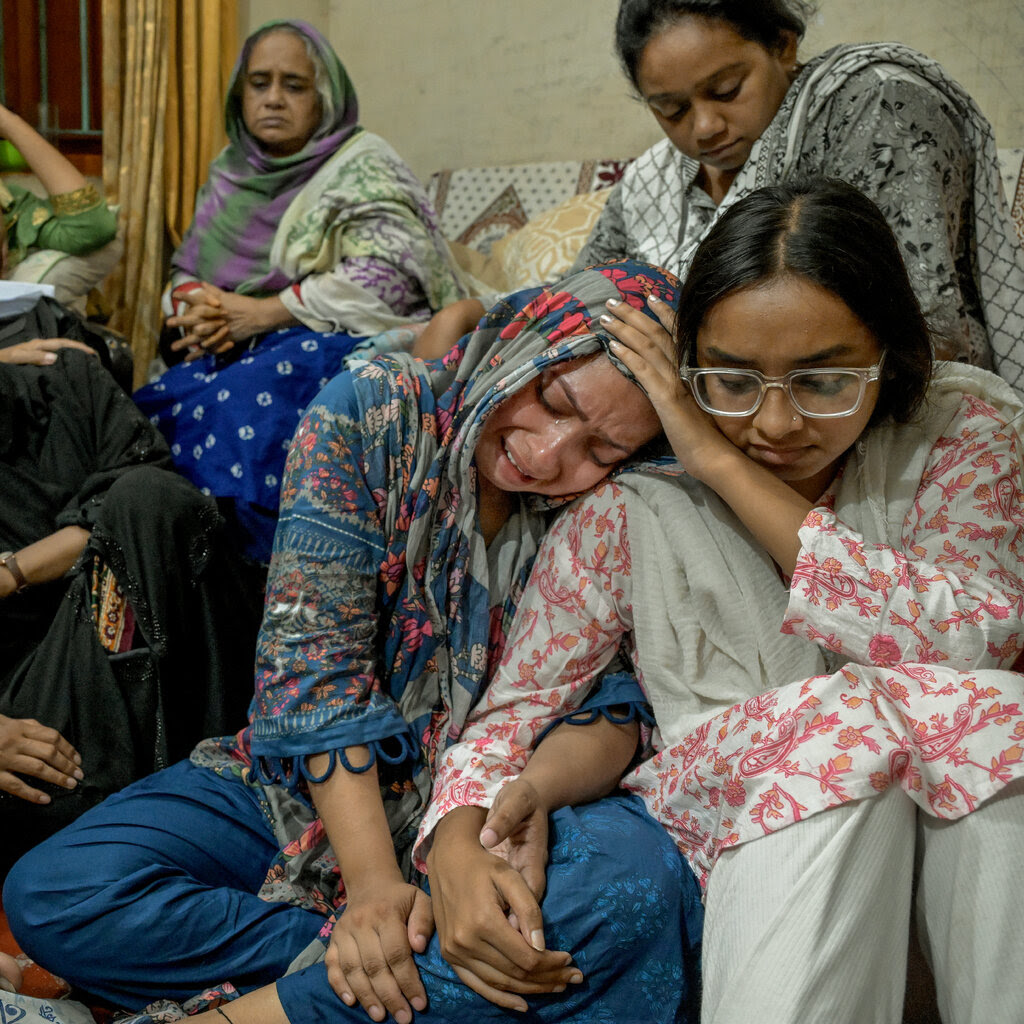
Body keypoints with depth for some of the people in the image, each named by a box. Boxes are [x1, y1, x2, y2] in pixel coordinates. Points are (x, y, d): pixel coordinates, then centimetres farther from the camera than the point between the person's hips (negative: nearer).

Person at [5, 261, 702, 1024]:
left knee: (636, 869, -34)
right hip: (313, 790, 1)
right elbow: (312, 664, -17)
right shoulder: (371, 415, -11)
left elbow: (614, 710, -11)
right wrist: (372, 879, -25)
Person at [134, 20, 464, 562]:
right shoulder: (232, 172, 17)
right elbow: (187, 268, 21)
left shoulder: (362, 168, -3)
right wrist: (201, 313, -5)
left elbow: (389, 276, -17)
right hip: (237, 350, 6)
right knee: (147, 411, -19)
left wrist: (264, 312, -17)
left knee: (235, 412, -34)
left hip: (340, 341, -6)